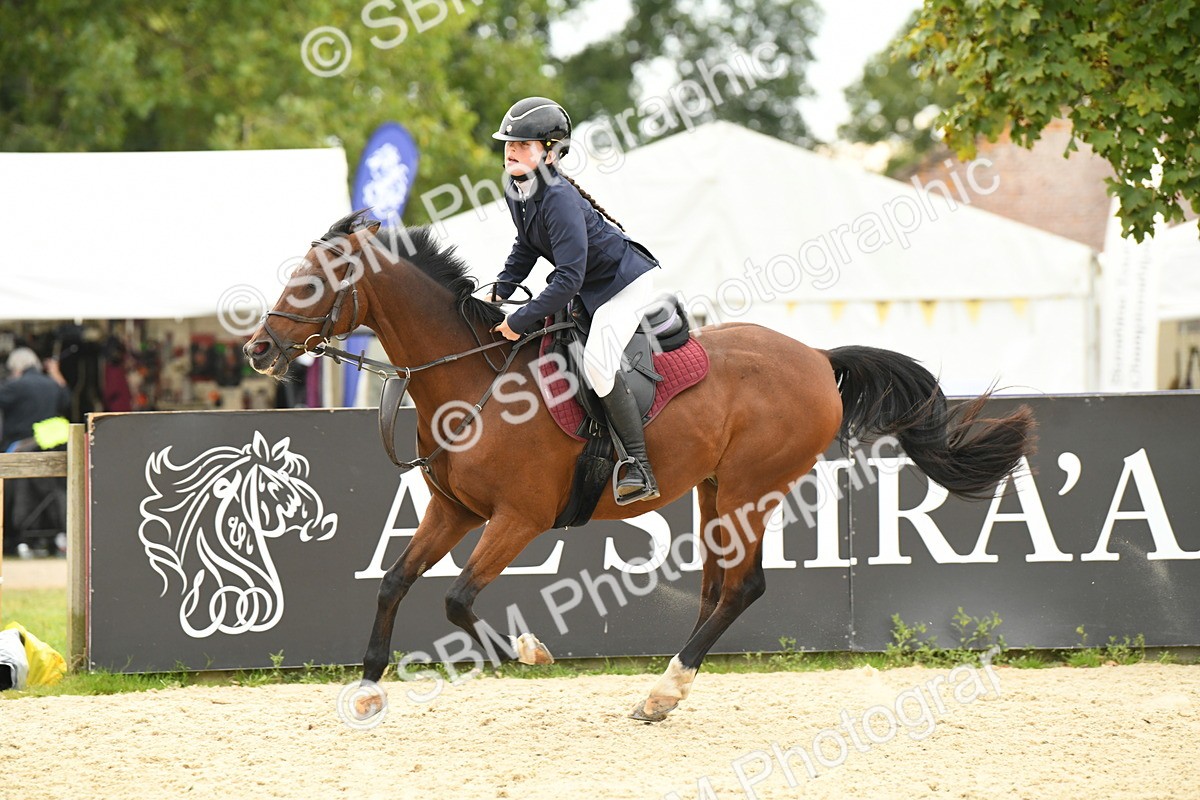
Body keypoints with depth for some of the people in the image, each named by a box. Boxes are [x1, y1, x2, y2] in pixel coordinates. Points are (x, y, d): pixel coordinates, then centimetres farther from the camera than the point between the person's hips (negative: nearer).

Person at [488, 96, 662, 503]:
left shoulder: (559, 199, -31)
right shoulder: (515, 189, -3)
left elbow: (569, 278, -33)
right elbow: (526, 248, 15)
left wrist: (520, 320, -29)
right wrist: (500, 292, 4)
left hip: (625, 282, -10)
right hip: (589, 287, 10)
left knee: (597, 363, -24)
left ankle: (639, 468, -21)